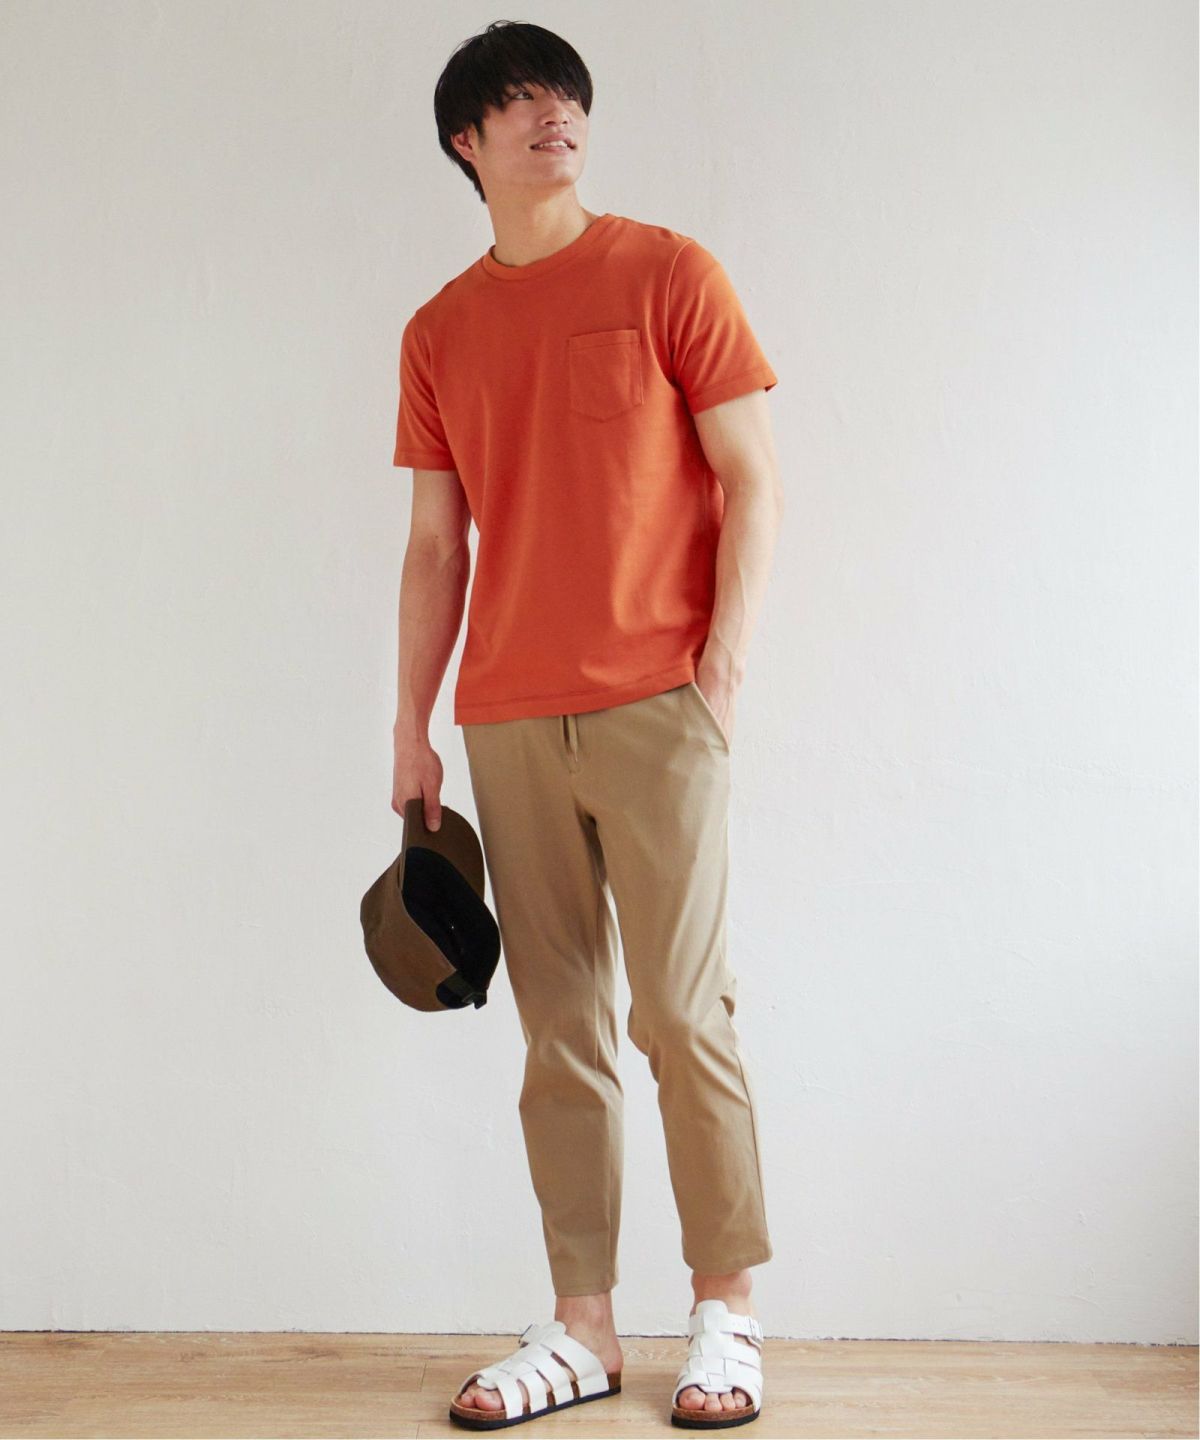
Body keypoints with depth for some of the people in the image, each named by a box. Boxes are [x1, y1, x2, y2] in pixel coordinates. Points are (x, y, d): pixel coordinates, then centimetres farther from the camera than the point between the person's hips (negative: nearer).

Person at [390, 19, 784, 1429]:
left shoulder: (667, 272, 4)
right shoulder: (438, 333, 14)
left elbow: (752, 482, 0)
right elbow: (436, 543, 15)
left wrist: (720, 670, -8)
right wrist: (411, 727, 11)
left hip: (656, 706, -3)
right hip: (509, 721, 4)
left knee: (681, 1011, -5)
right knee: (558, 1032, 6)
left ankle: (727, 1310, 10)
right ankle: (583, 1325, 14)